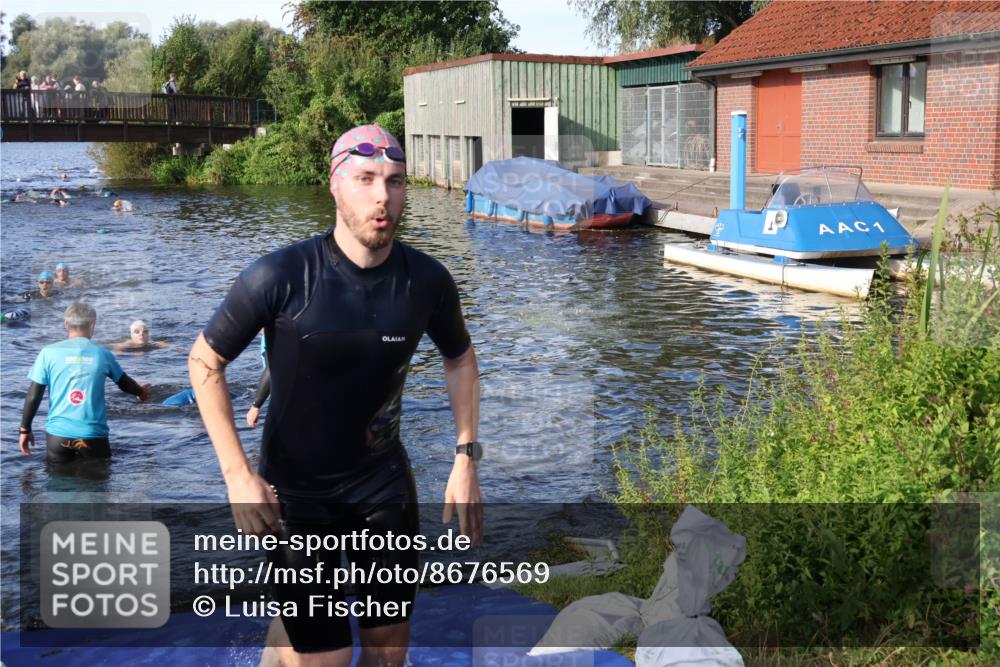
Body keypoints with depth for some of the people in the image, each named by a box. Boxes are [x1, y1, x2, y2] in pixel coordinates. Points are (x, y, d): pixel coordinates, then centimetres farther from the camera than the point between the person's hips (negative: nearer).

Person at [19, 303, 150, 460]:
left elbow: (33, 395, -3)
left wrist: (25, 429, 9)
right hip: (93, 435, 0)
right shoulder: (103, 354, 2)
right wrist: (141, 391, 41)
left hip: (58, 433, 0)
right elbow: (124, 383, 20)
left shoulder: (48, 353, -2)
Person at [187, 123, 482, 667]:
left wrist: (466, 459, 2)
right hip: (294, 491, -3)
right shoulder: (281, 276, -20)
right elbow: (205, 362, -8)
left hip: (383, 480, 4)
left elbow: (460, 358, 9)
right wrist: (237, 475, -14)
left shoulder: (427, 281, -10)